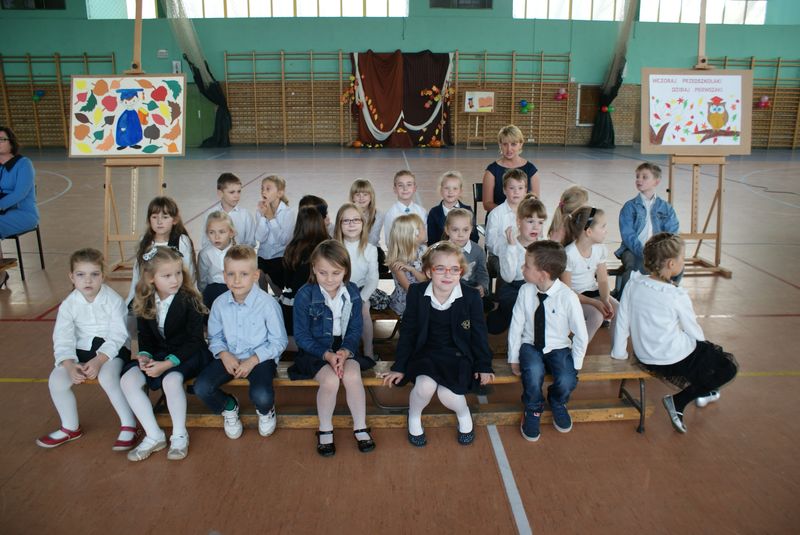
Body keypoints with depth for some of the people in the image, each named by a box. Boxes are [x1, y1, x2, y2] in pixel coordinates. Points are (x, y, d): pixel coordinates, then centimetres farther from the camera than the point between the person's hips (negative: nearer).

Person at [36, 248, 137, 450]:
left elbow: (117, 337, -16)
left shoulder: (114, 300, -13)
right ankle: (70, 428, 11)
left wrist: (98, 361, -28)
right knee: (56, 379, -14)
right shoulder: (68, 305, -4)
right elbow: (62, 340, -7)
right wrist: (70, 366, -24)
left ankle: (128, 425, -14)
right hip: (82, 350, 5)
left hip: (112, 350, -4)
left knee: (107, 377, -32)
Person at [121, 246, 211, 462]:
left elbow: (194, 340, -17)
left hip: (188, 353, -5)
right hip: (158, 353, 6)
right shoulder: (145, 303, -1)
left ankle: (179, 435, -10)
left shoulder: (189, 299, -16)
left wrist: (168, 363, -27)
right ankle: (154, 436, -6)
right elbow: (145, 336, 8)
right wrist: (144, 355, -15)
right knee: (127, 380, -17)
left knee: (171, 380, -34)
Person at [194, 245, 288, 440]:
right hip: (229, 357, 4)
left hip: (260, 357, -4)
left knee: (261, 396, -30)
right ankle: (228, 407, 18)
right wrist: (224, 354, -10)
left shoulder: (267, 303, -16)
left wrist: (253, 360, -17)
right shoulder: (220, 303, -3)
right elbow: (214, 336, 10)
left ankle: (266, 410, 13)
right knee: (201, 387, -18)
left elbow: (279, 341, -10)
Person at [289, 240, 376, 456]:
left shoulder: (352, 292, -3)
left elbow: (355, 329, 1)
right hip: (315, 350, -2)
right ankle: (325, 430, -5)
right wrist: (326, 355, -21)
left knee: (352, 376, -27)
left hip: (344, 349, 2)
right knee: (330, 380, -29)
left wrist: (345, 351, -18)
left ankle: (360, 428, -6)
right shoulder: (305, 296, -12)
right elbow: (301, 336, -9)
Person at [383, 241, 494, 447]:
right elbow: (407, 331, 0)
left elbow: (479, 333, 2)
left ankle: (463, 413, 13)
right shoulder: (416, 293, -7)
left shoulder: (471, 296, -9)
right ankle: (414, 416, 7)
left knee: (447, 394, -24)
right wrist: (399, 366, 0)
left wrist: (484, 366, 1)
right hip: (426, 353, 1)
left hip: (457, 355, 0)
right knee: (425, 385, -28)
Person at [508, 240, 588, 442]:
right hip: (531, 346, 1)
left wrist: (575, 365, -7)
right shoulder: (526, 291, -13)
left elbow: (581, 336, -9)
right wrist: (514, 358, -6)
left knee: (567, 381, -27)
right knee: (533, 371, -32)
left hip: (558, 349, 0)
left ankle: (557, 402, 13)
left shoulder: (568, 297, -19)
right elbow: (516, 327, -6)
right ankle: (533, 410, 2)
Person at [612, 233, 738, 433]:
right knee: (729, 367, 15)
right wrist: (703, 345, 15)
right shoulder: (677, 296, -22)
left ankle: (701, 392, 35)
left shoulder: (633, 283, -10)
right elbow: (694, 330, -8)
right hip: (674, 360, -7)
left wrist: (619, 352, 7)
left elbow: (622, 321, -5)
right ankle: (678, 402, 6)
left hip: (644, 356, 7)